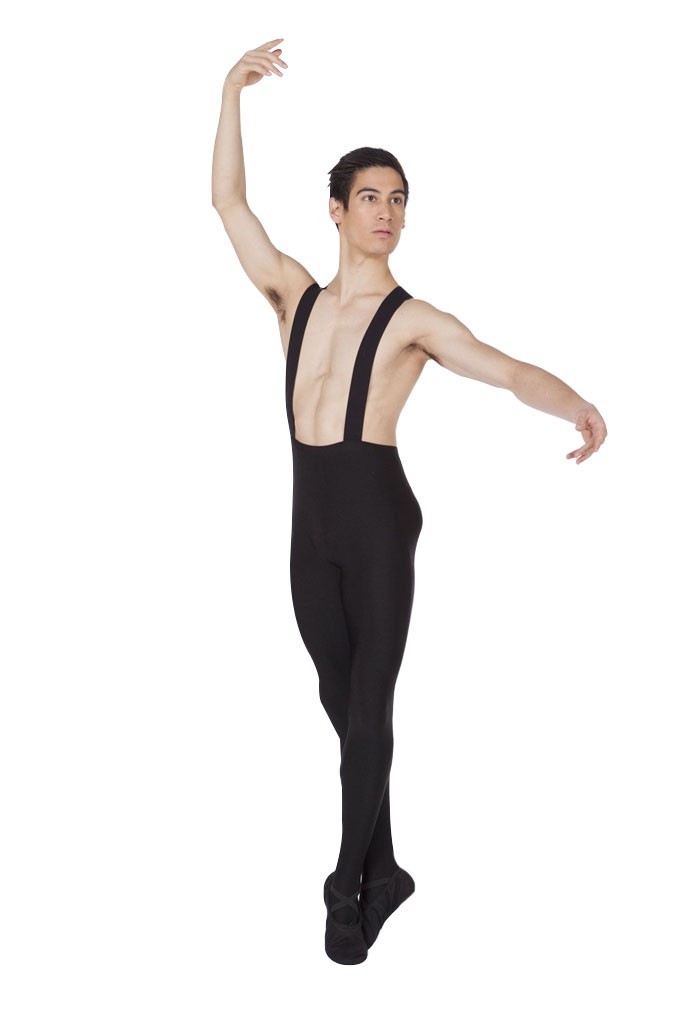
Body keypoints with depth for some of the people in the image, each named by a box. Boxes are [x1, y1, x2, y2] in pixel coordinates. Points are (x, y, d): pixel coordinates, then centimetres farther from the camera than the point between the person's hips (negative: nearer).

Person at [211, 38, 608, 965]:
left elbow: (506, 368, -14)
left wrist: (576, 404, -32)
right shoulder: (296, 296, 11)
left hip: (376, 513, -4)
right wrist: (232, 92, 6)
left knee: (367, 706, 2)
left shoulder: (412, 319, -1)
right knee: (340, 697, 12)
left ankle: (352, 887, 16)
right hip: (310, 517, 5)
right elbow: (230, 202, 10)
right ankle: (380, 869, 28)